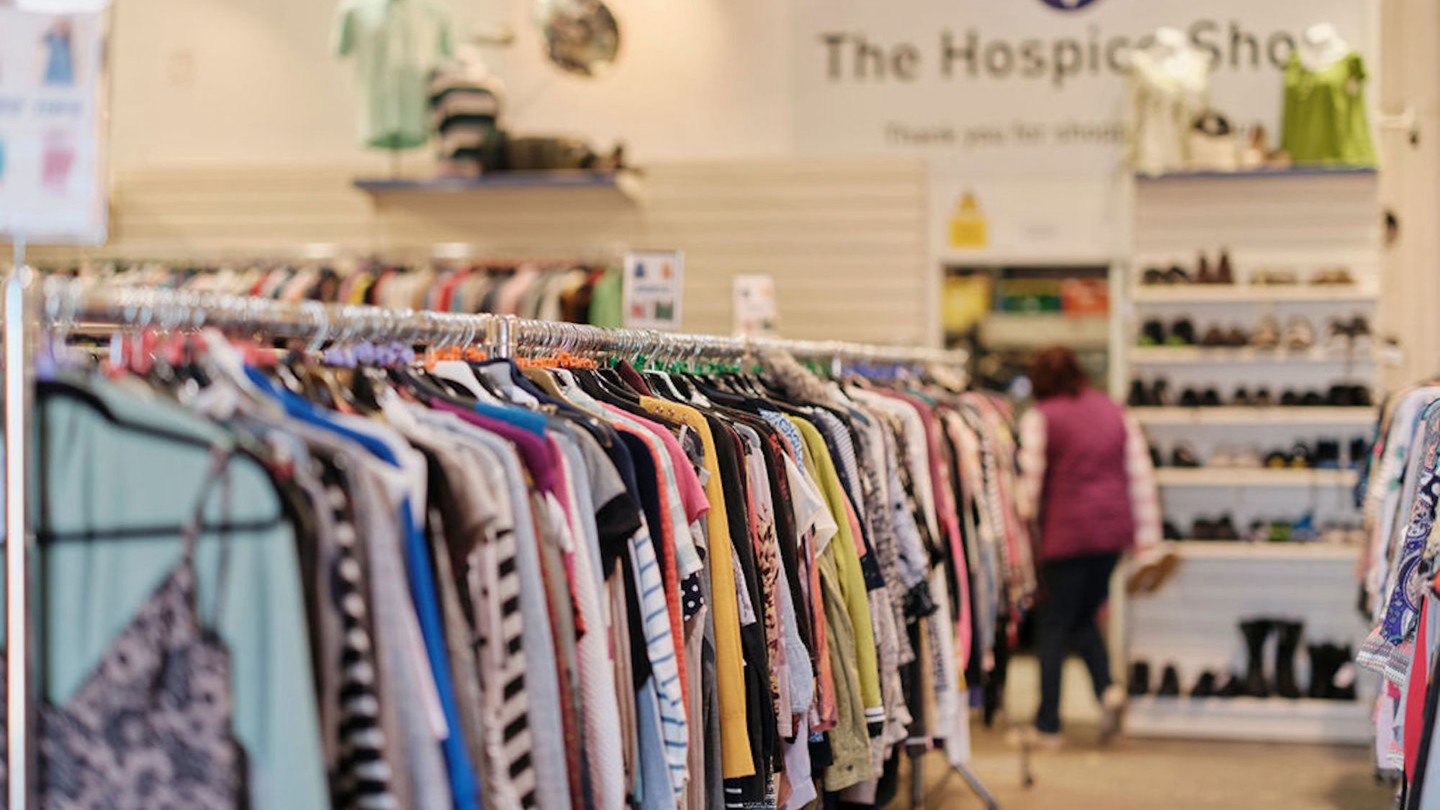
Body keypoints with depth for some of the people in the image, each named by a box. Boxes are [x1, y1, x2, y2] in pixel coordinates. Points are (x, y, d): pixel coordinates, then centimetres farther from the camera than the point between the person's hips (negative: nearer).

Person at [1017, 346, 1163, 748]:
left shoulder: (1040, 417, -3)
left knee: (1053, 627, 4)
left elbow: (1030, 480, -8)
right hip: (1113, 533, 5)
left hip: (1066, 534, -5)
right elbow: (1141, 476, 9)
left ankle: (1047, 726, 7)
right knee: (1084, 616, 20)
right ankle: (1107, 688, -5)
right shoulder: (1115, 412, 11)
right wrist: (1148, 538, 11)